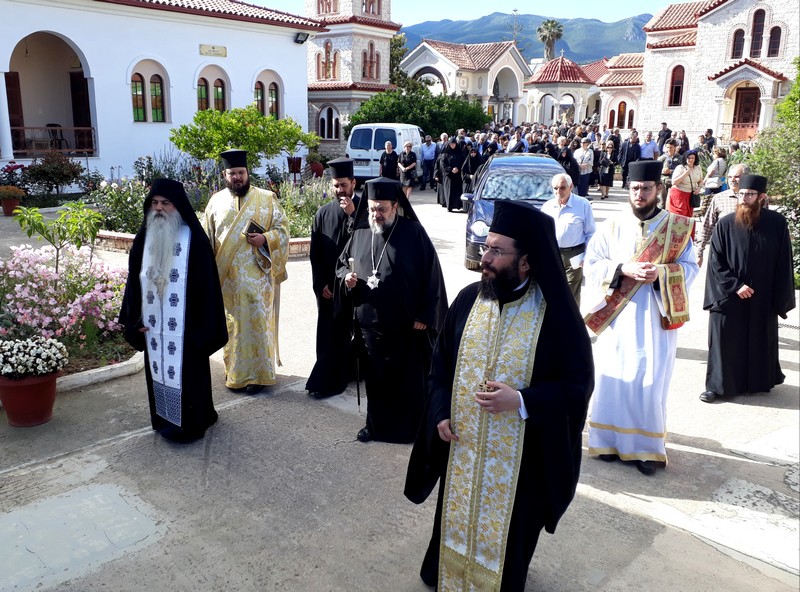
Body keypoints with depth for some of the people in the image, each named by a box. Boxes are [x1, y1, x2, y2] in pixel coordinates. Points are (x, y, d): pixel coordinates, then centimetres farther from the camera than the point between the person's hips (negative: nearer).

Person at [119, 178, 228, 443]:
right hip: (153, 325, 5)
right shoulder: (144, 238, 4)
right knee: (158, 370, 14)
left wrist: (203, 326, -12)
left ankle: (189, 423, 19)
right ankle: (164, 420, 30)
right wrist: (135, 319, 4)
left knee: (186, 372, 4)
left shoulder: (193, 239, -10)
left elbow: (206, 282, -10)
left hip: (184, 325, -5)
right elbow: (134, 280, 8)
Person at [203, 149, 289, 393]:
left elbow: (282, 228, 2)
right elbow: (207, 238, 13)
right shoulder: (216, 201, 9)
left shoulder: (267, 198, 2)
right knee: (231, 324, 9)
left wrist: (265, 239, -17)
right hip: (227, 277, 2)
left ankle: (258, 373, 8)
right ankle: (233, 371, 22)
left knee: (258, 322, -2)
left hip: (257, 275, -2)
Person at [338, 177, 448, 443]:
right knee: (375, 377, 14)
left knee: (409, 380, 8)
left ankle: (411, 428, 24)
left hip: (407, 325, -4)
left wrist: (424, 315, -10)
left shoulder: (413, 233, -9)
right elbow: (342, 263, 18)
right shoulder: (360, 234, 5)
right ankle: (376, 424, 32)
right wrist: (346, 277, -6)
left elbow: (431, 274, -8)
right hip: (369, 323, 4)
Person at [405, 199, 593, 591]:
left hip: (519, 455, -4)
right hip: (461, 446, 4)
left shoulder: (556, 313, -16)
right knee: (458, 521, 23)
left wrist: (521, 401, -24)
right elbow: (441, 362, 5)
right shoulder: (468, 299, -5)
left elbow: (578, 383, -11)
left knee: (507, 532, 15)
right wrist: (441, 412, -5)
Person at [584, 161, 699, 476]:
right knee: (613, 379, 4)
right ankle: (610, 440, 18)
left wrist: (661, 272, -17)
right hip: (618, 318, 1)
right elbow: (591, 266, 1)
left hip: (655, 319, -1)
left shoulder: (677, 227, 4)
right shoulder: (611, 229, 7)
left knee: (650, 383, 0)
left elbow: (690, 268, 2)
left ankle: (646, 447, 13)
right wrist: (623, 269, -15)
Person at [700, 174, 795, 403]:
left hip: (763, 299, 1)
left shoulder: (777, 223, -4)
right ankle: (717, 385, 18)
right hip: (728, 297, -1)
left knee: (761, 341, 16)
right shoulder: (725, 224, -7)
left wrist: (781, 299, -3)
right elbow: (716, 261, -6)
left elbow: (783, 263, -1)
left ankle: (760, 381, 36)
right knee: (724, 342, 4)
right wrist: (735, 286, -14)